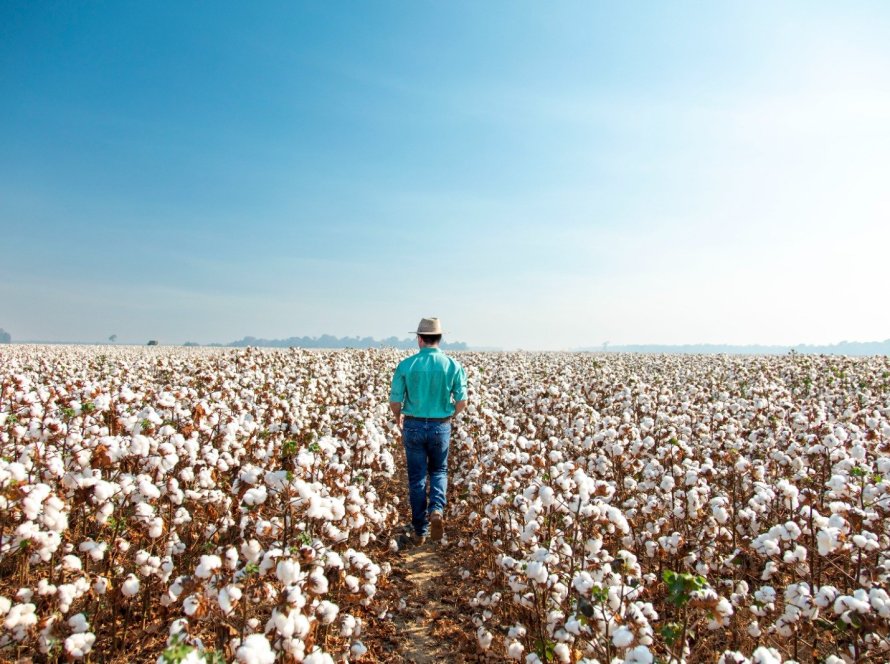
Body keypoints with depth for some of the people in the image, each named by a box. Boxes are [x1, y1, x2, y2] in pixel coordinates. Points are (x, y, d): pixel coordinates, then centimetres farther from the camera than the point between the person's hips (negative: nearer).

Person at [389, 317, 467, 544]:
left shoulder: (406, 365, -9)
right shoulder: (453, 365, -6)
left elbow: (394, 401, -7)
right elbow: (462, 402, -4)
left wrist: (398, 417, 15)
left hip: (413, 425, 0)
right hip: (440, 426, 1)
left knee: (417, 478, 13)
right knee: (438, 470, 22)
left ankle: (420, 531, 19)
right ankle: (437, 509, -3)